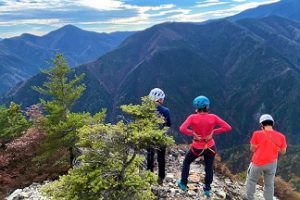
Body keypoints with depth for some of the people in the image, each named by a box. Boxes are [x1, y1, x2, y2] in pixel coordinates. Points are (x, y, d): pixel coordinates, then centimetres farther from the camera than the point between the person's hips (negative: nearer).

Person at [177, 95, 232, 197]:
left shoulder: (192, 117, -18)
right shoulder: (213, 117, -13)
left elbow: (182, 129, -30)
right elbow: (227, 127, -12)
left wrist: (193, 133, -17)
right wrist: (213, 131, -11)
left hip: (197, 148, -1)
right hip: (210, 147, 1)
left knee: (186, 162, 24)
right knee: (209, 168, 20)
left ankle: (183, 184, 34)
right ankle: (207, 189, 31)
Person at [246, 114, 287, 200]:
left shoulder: (257, 134, -14)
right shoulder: (281, 136, -6)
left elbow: (252, 149, -8)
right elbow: (283, 152, 4)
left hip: (258, 163, -2)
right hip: (271, 164, 2)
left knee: (251, 180, 19)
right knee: (269, 185, 16)